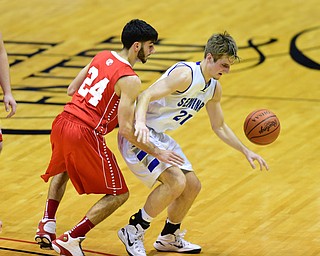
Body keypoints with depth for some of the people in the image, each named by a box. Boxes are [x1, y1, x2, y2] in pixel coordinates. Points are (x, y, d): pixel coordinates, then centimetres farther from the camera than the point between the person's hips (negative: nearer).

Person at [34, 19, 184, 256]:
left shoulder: (102, 57, 10)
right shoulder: (130, 80, -12)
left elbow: (72, 89, 20)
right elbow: (126, 129, -14)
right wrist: (157, 152, -5)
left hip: (62, 123, 8)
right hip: (86, 135, -8)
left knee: (62, 171, 39)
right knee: (119, 194, 7)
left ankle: (47, 226, 28)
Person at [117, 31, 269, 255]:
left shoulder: (214, 88, 7)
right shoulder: (185, 74, -23)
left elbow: (219, 127, 21)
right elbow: (146, 96, -32)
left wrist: (246, 151, 15)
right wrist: (140, 123, -50)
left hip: (160, 136, 10)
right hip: (139, 133, -10)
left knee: (192, 186, 12)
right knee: (176, 181, -23)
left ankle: (169, 238, 32)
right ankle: (133, 232, -9)